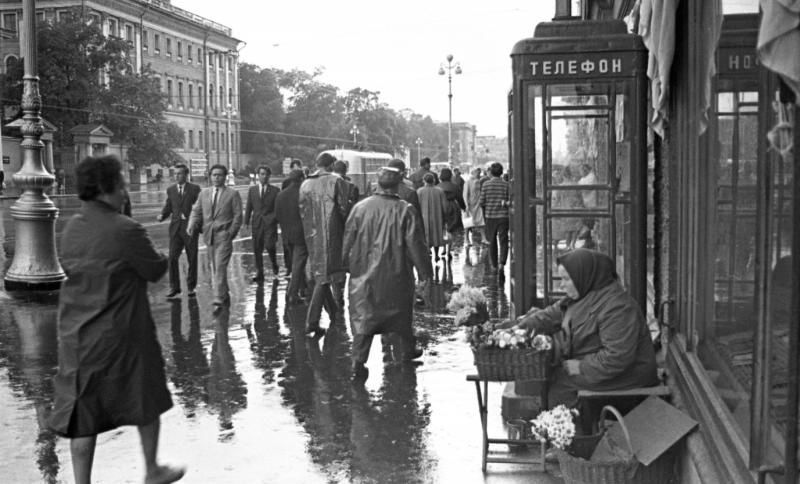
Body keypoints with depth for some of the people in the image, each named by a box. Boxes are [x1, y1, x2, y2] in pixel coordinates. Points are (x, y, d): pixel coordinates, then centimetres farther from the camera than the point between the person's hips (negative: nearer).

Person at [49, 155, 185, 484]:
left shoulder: (72, 228, 2)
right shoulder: (126, 230, -19)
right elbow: (156, 271, -11)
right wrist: (160, 256, 11)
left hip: (75, 336, 6)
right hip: (121, 336, -5)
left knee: (82, 412, 11)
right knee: (146, 401, 16)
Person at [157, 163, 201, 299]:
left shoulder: (195, 189, 0)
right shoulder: (170, 189, 10)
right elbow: (168, 207, 11)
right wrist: (162, 215, -8)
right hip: (175, 227, 2)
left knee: (192, 259, 5)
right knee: (172, 258, -5)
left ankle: (191, 287, 17)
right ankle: (174, 287, 6)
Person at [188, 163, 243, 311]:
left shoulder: (232, 194, 1)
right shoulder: (204, 193, 14)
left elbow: (238, 215, -1)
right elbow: (196, 211, 13)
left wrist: (231, 233, -10)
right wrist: (192, 225, -6)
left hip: (224, 235, -5)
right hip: (209, 236, 5)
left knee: (220, 267, -13)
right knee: (214, 268, 12)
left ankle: (218, 300, -14)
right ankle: (224, 294, 27)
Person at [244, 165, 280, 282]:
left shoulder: (275, 190, 4)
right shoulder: (252, 190, 11)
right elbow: (248, 207, 11)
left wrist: (275, 218, -4)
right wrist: (246, 222, 5)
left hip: (270, 223, -3)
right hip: (256, 223, 3)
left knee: (269, 245, -15)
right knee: (257, 249, 2)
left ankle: (274, 265, 12)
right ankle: (259, 273, 10)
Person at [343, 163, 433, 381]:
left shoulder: (360, 207, -5)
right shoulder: (405, 210, -10)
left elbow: (348, 239, 3)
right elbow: (414, 243, -7)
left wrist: (345, 264, 16)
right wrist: (424, 270, 3)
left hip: (364, 273, 1)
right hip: (396, 273, 0)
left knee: (362, 316, 2)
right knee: (401, 311, 20)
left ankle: (358, 361, -9)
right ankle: (409, 349, 37)